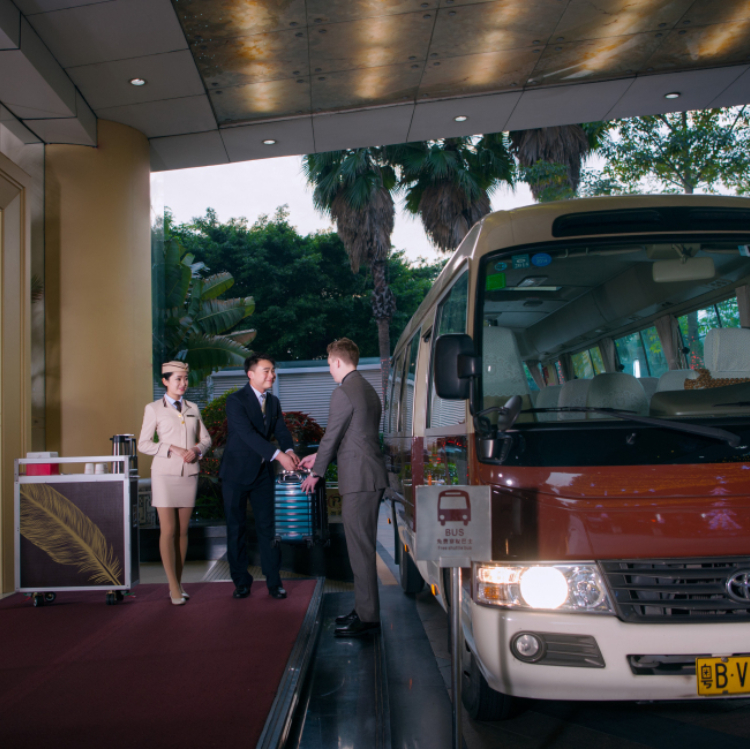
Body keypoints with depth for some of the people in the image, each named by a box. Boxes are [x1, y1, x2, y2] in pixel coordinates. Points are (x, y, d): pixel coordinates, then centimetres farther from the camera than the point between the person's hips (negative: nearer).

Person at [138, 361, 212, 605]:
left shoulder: (193, 409, 13)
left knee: (183, 530, 6)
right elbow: (144, 444, 0)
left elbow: (206, 438, 16)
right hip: (165, 473, -3)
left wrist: (197, 450, -6)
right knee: (168, 530, -6)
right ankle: (174, 587, -1)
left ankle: (178, 582, 14)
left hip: (189, 474, 3)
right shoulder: (154, 409, 3)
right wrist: (174, 450, -13)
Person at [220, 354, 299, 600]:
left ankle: (274, 581, 10)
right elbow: (247, 433, -25)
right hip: (236, 472, -5)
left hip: (262, 472, 5)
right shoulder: (236, 400, -13)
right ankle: (241, 581, 16)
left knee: (267, 525, 4)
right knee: (236, 527, 4)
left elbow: (281, 430, 1)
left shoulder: (273, 402, 9)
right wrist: (278, 455, -33)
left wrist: (289, 450, -22)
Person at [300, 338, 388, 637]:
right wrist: (318, 457, 29)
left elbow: (331, 436, -10)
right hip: (372, 478, 10)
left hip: (359, 479, -10)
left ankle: (367, 617, 0)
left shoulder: (343, 393, -13)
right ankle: (364, 609, 23)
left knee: (360, 549, -5)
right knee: (363, 547, 15)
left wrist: (316, 473, 3)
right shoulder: (368, 391, 18)